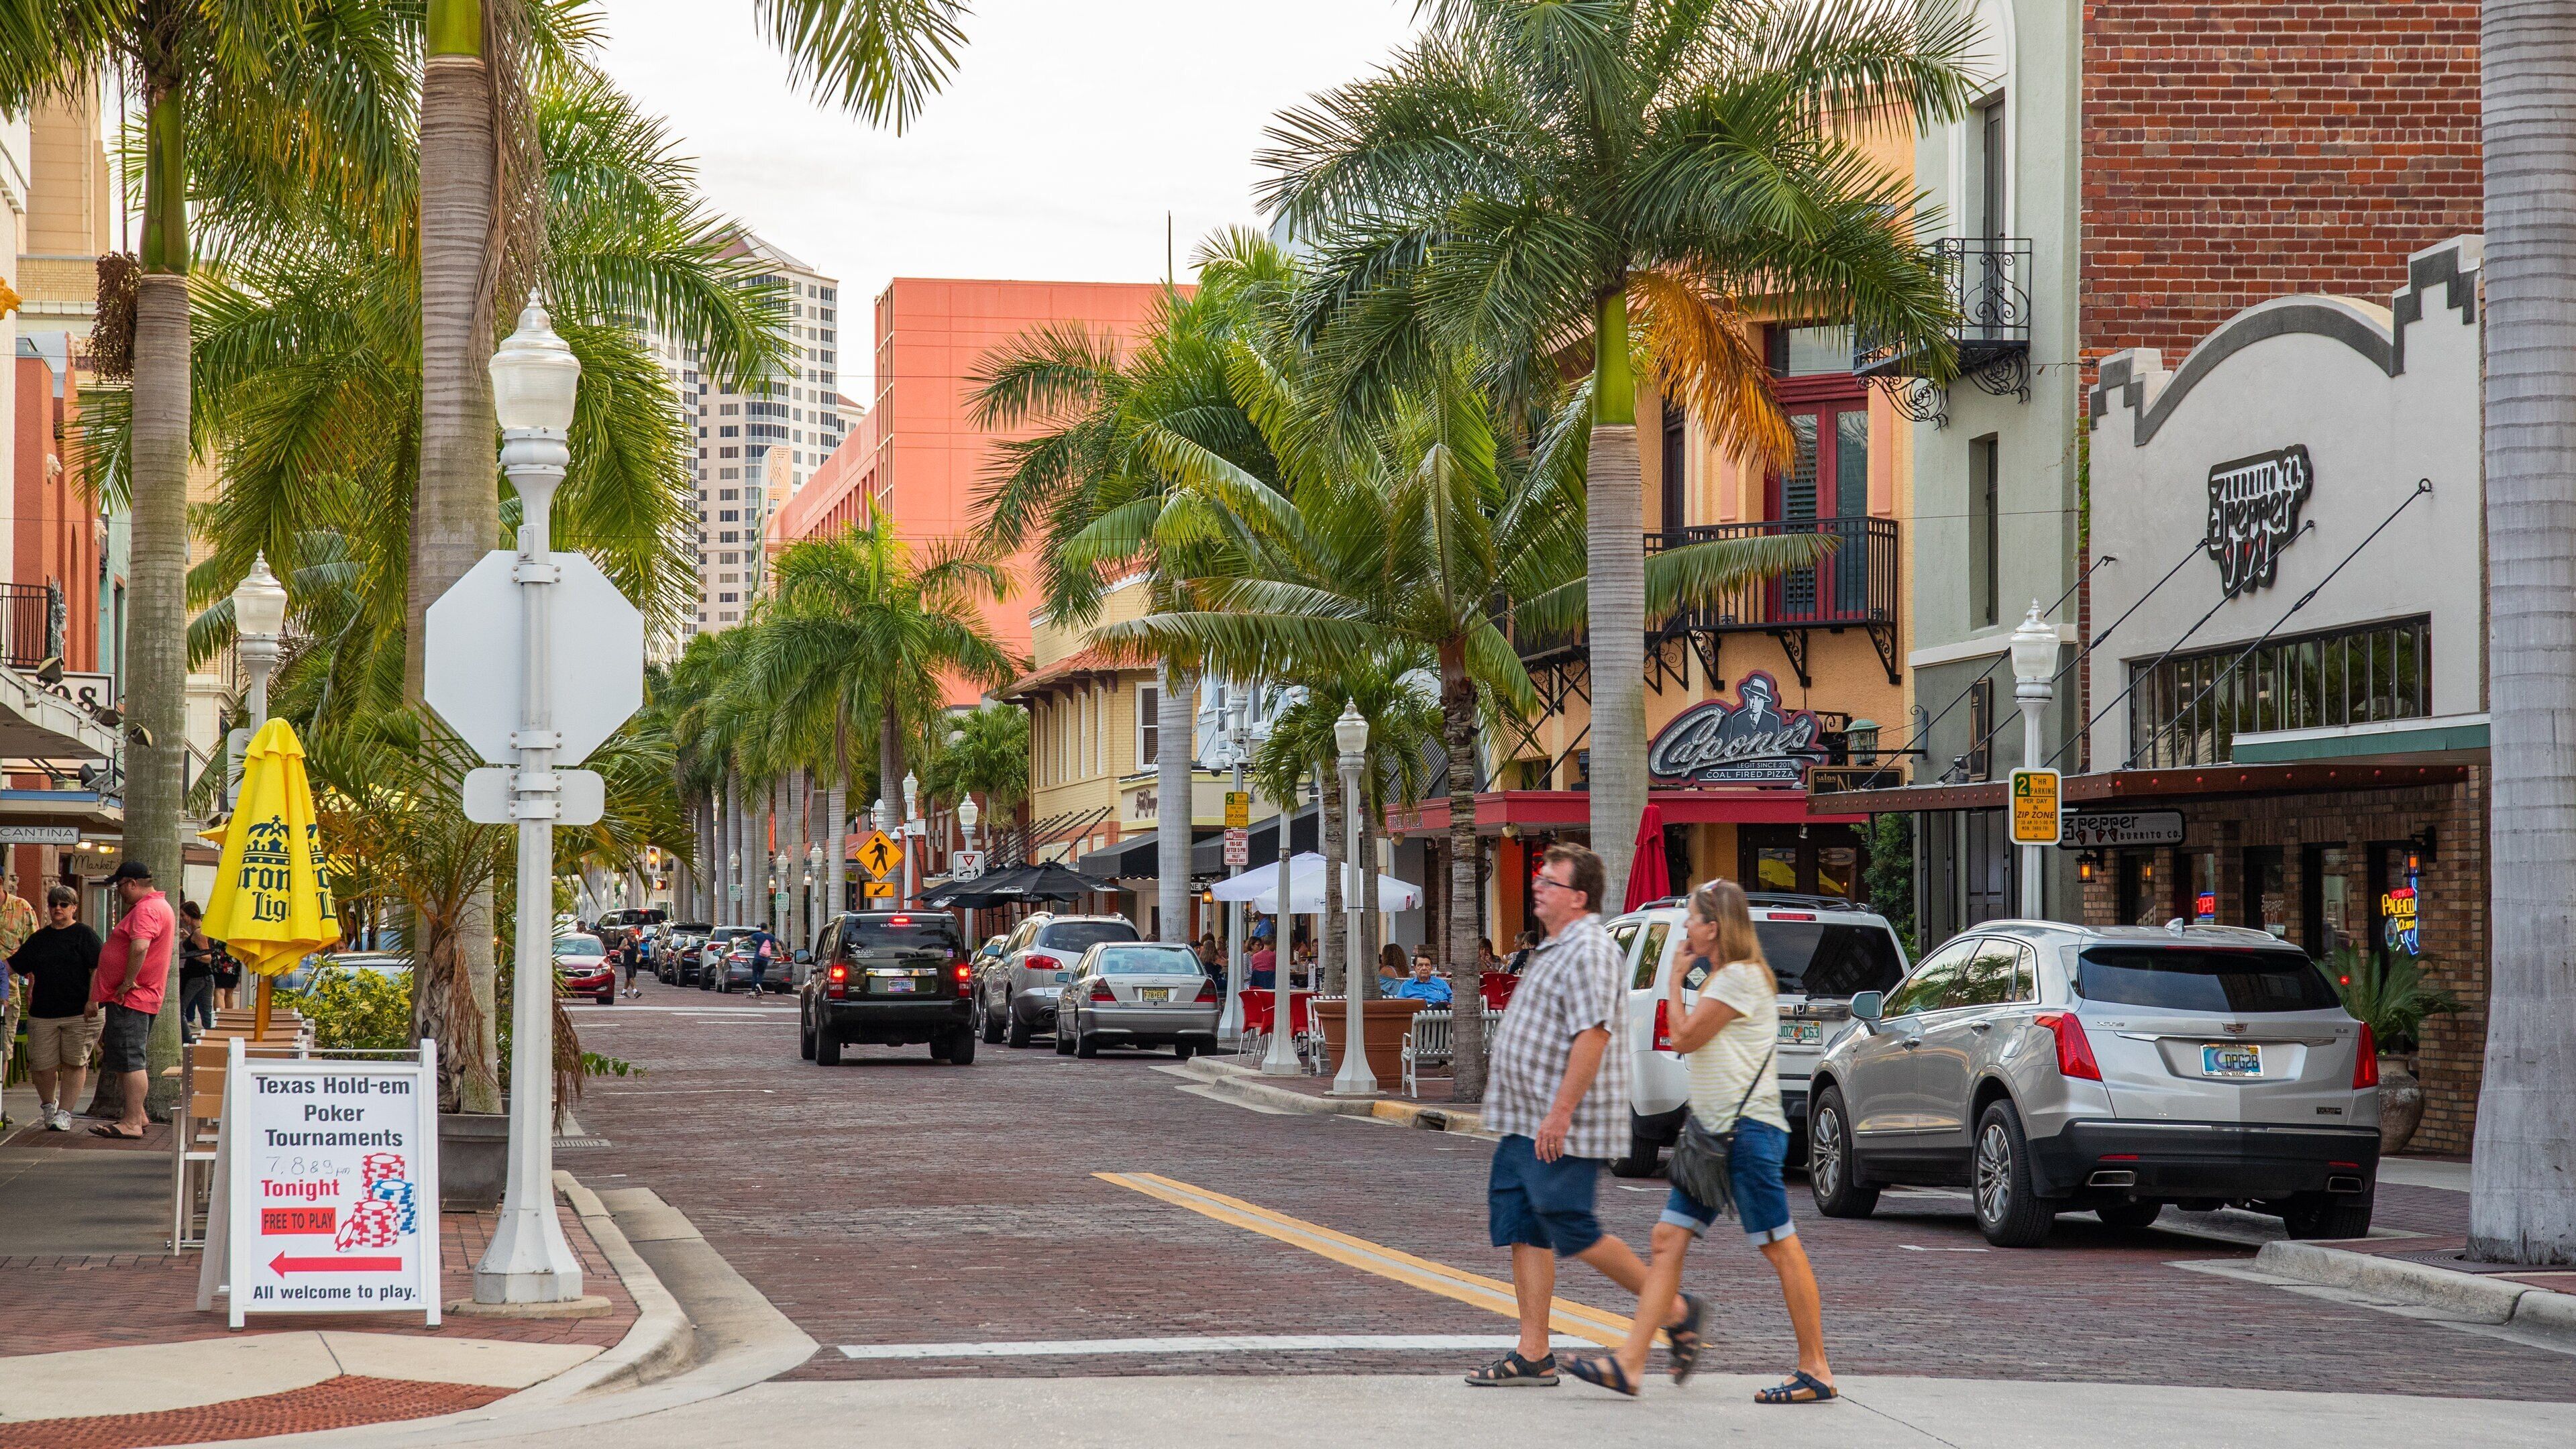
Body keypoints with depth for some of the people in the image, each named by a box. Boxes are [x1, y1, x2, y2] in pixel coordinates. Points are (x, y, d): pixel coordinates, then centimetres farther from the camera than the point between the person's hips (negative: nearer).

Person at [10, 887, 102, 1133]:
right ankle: (47, 1105, 26)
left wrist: (92, 1002, -13)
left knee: (74, 1063, -3)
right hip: (43, 1012, 4)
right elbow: (14, 966, 19)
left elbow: (97, 970, -6)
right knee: (42, 1065, 1)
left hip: (78, 1013, -4)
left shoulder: (85, 935, 1)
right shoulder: (39, 939, 15)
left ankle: (64, 1113, 4)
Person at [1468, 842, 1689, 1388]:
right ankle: (1533, 1356, 7)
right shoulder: (1556, 949, 18)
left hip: (1561, 1131, -10)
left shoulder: (1589, 951, -16)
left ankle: (1676, 1312, 7)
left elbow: (1593, 1036, -25)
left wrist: (1560, 1114, -28)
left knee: (1574, 1235, -6)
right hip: (1526, 1126, 10)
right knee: (1523, 1232, 6)